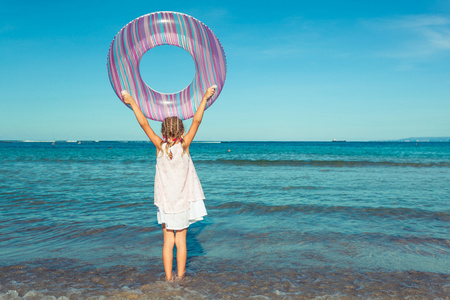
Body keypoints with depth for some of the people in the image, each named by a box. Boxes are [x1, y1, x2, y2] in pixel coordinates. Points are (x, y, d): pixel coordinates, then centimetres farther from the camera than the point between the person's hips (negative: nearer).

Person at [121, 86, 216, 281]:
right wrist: (205, 98, -1)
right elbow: (197, 121, -7)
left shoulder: (160, 147, -10)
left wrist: (131, 102, 2)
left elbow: (144, 123, -5)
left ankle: (168, 278, 13)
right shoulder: (184, 146, -11)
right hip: (183, 201, 0)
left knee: (168, 241, 9)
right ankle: (180, 276, 16)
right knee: (181, 241, 10)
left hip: (165, 202, 1)